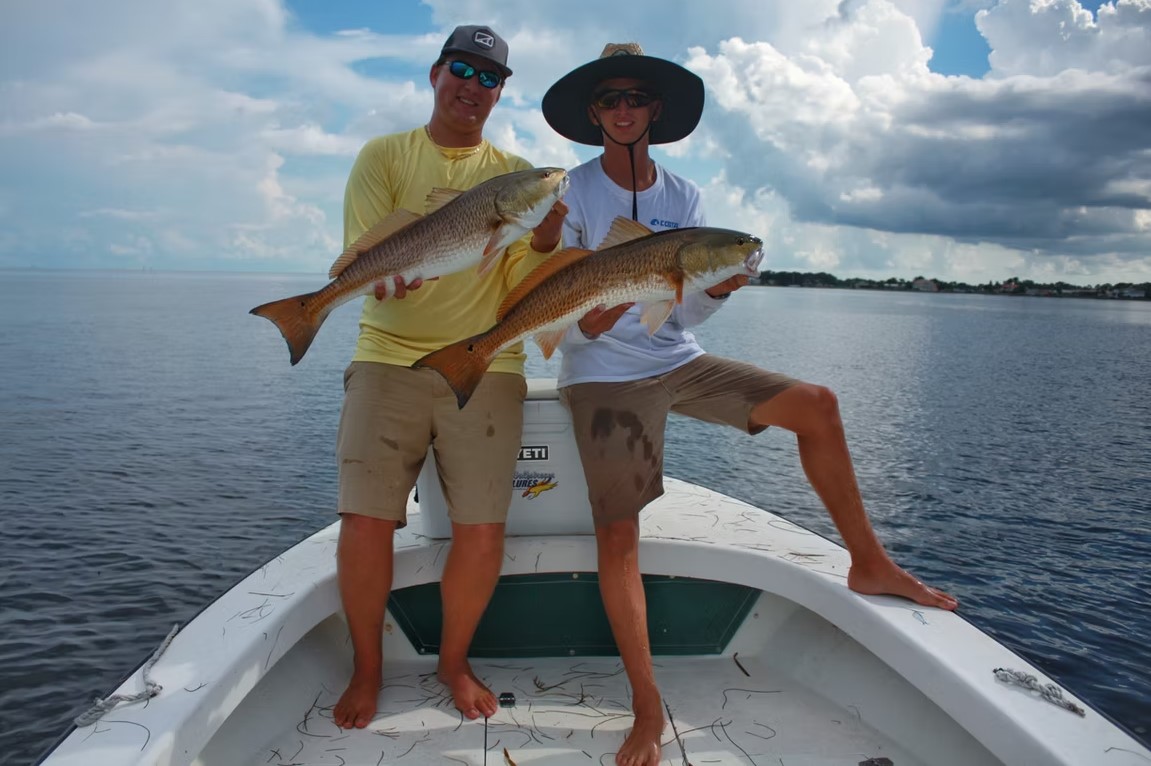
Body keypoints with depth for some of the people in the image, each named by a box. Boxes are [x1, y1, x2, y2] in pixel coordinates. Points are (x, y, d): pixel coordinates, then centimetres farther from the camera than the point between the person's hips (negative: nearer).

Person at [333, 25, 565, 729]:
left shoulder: (516, 174, 11)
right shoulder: (384, 157, 8)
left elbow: (521, 285, 3)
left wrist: (545, 238, -17)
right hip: (390, 356, 0)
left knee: (483, 531, -4)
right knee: (365, 521, -9)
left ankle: (454, 661, 23)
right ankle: (367, 667, 18)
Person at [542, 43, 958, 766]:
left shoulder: (684, 196, 7)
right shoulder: (572, 196, -4)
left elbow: (688, 311, 2)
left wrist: (718, 287, -19)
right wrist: (588, 322, -31)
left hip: (678, 360, 4)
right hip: (604, 374, -4)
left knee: (817, 405, -7)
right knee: (618, 530, -10)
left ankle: (869, 564, 7)